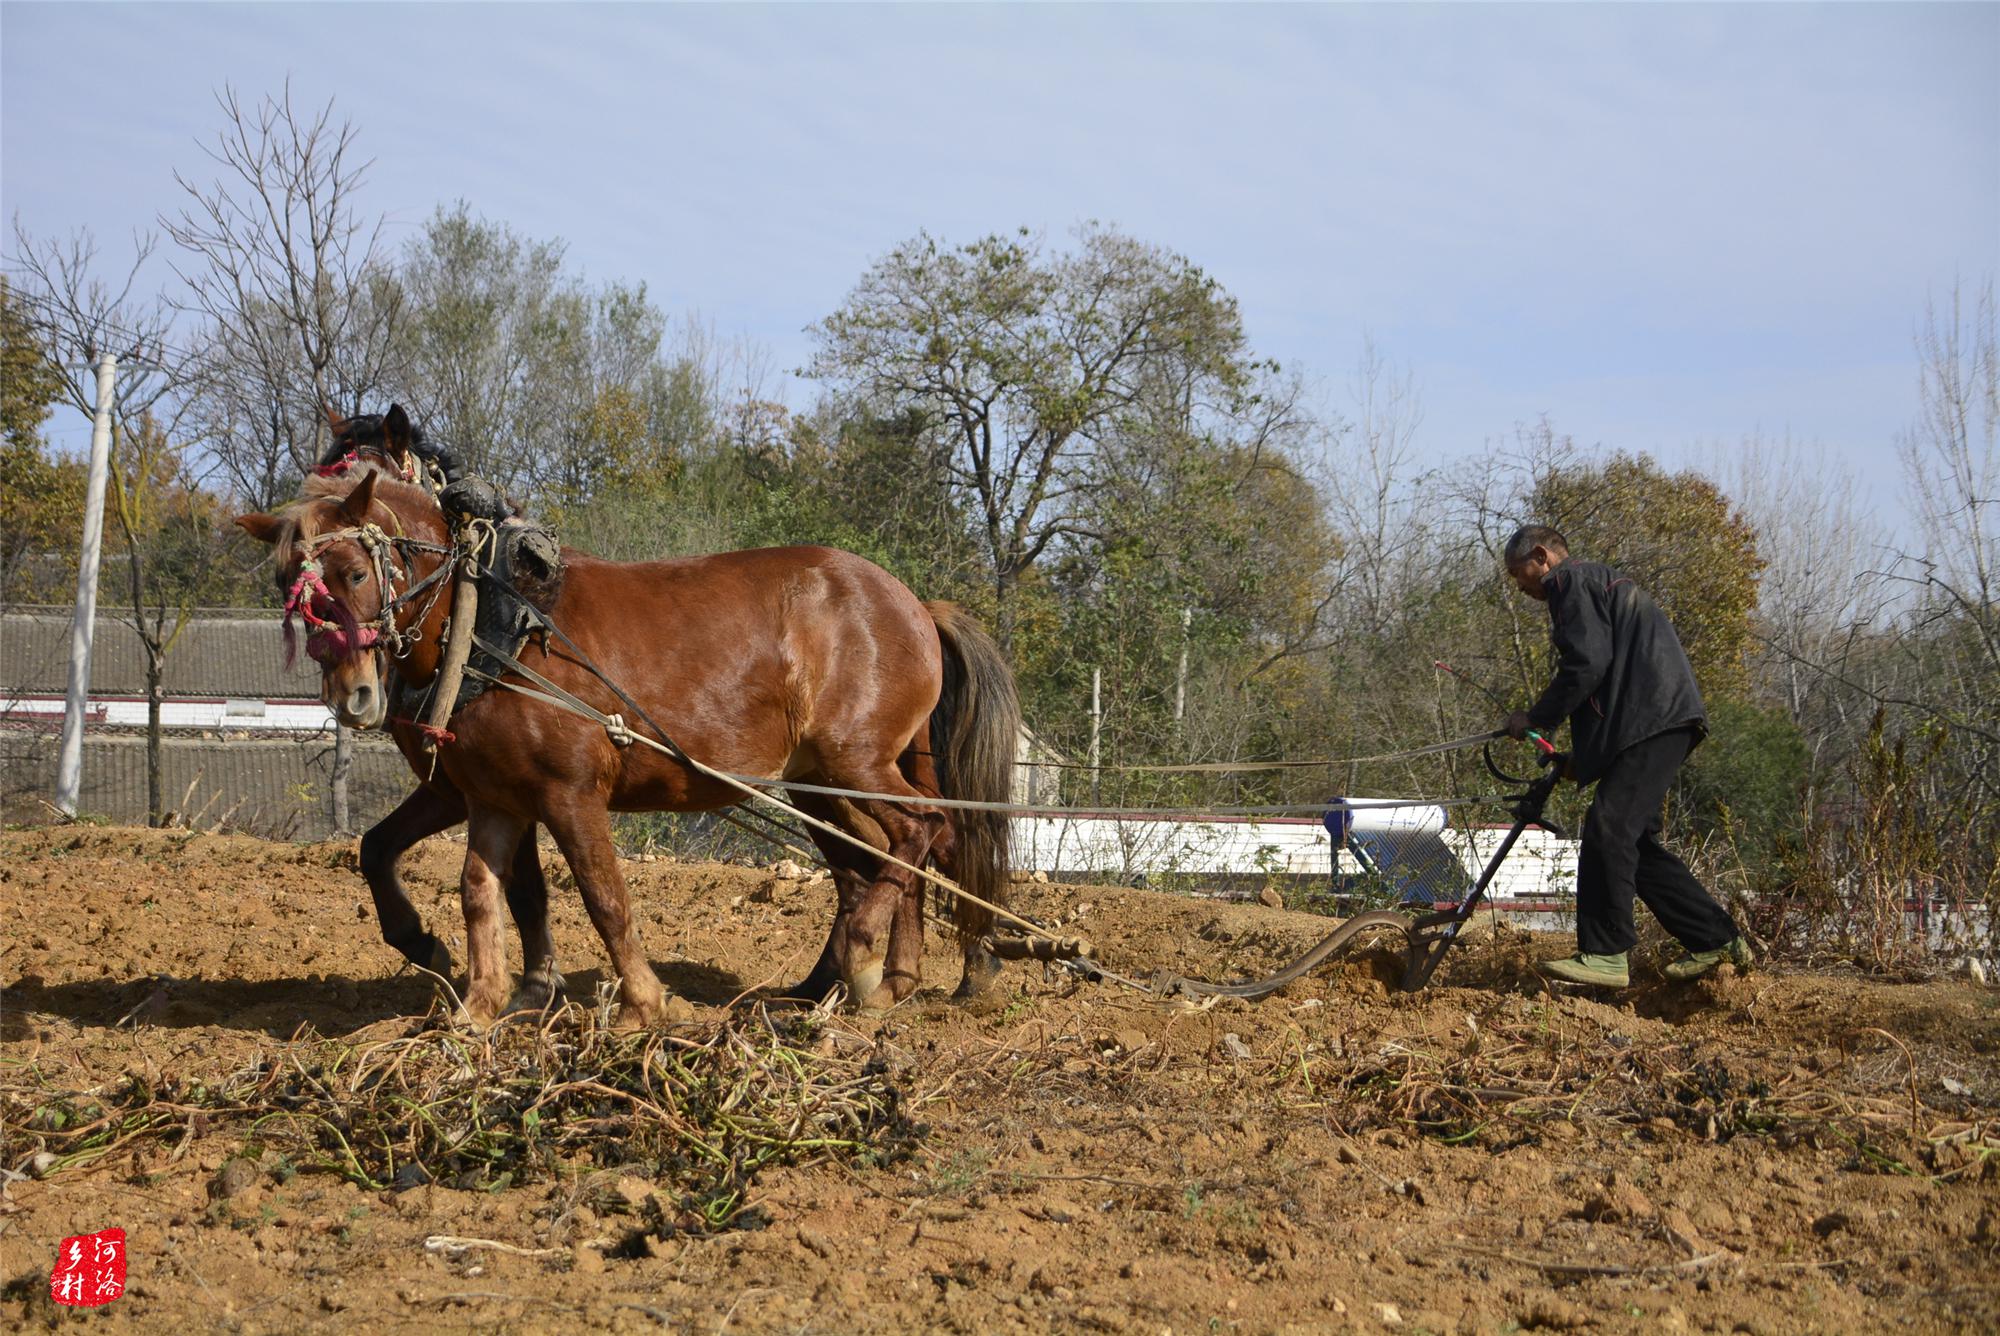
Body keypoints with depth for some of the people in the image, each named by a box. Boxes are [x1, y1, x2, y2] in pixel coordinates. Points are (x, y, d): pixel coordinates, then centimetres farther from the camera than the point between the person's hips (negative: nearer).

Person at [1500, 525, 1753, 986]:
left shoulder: (1571, 581, -1)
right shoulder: (1601, 582, 31)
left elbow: (1586, 664, -15)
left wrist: (1535, 719, -5)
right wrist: (1580, 758, 24)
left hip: (1651, 721, -11)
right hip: (1659, 722, 11)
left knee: (1608, 828, -16)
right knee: (1636, 842, 12)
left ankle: (1604, 955, -19)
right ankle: (1717, 939, 15)